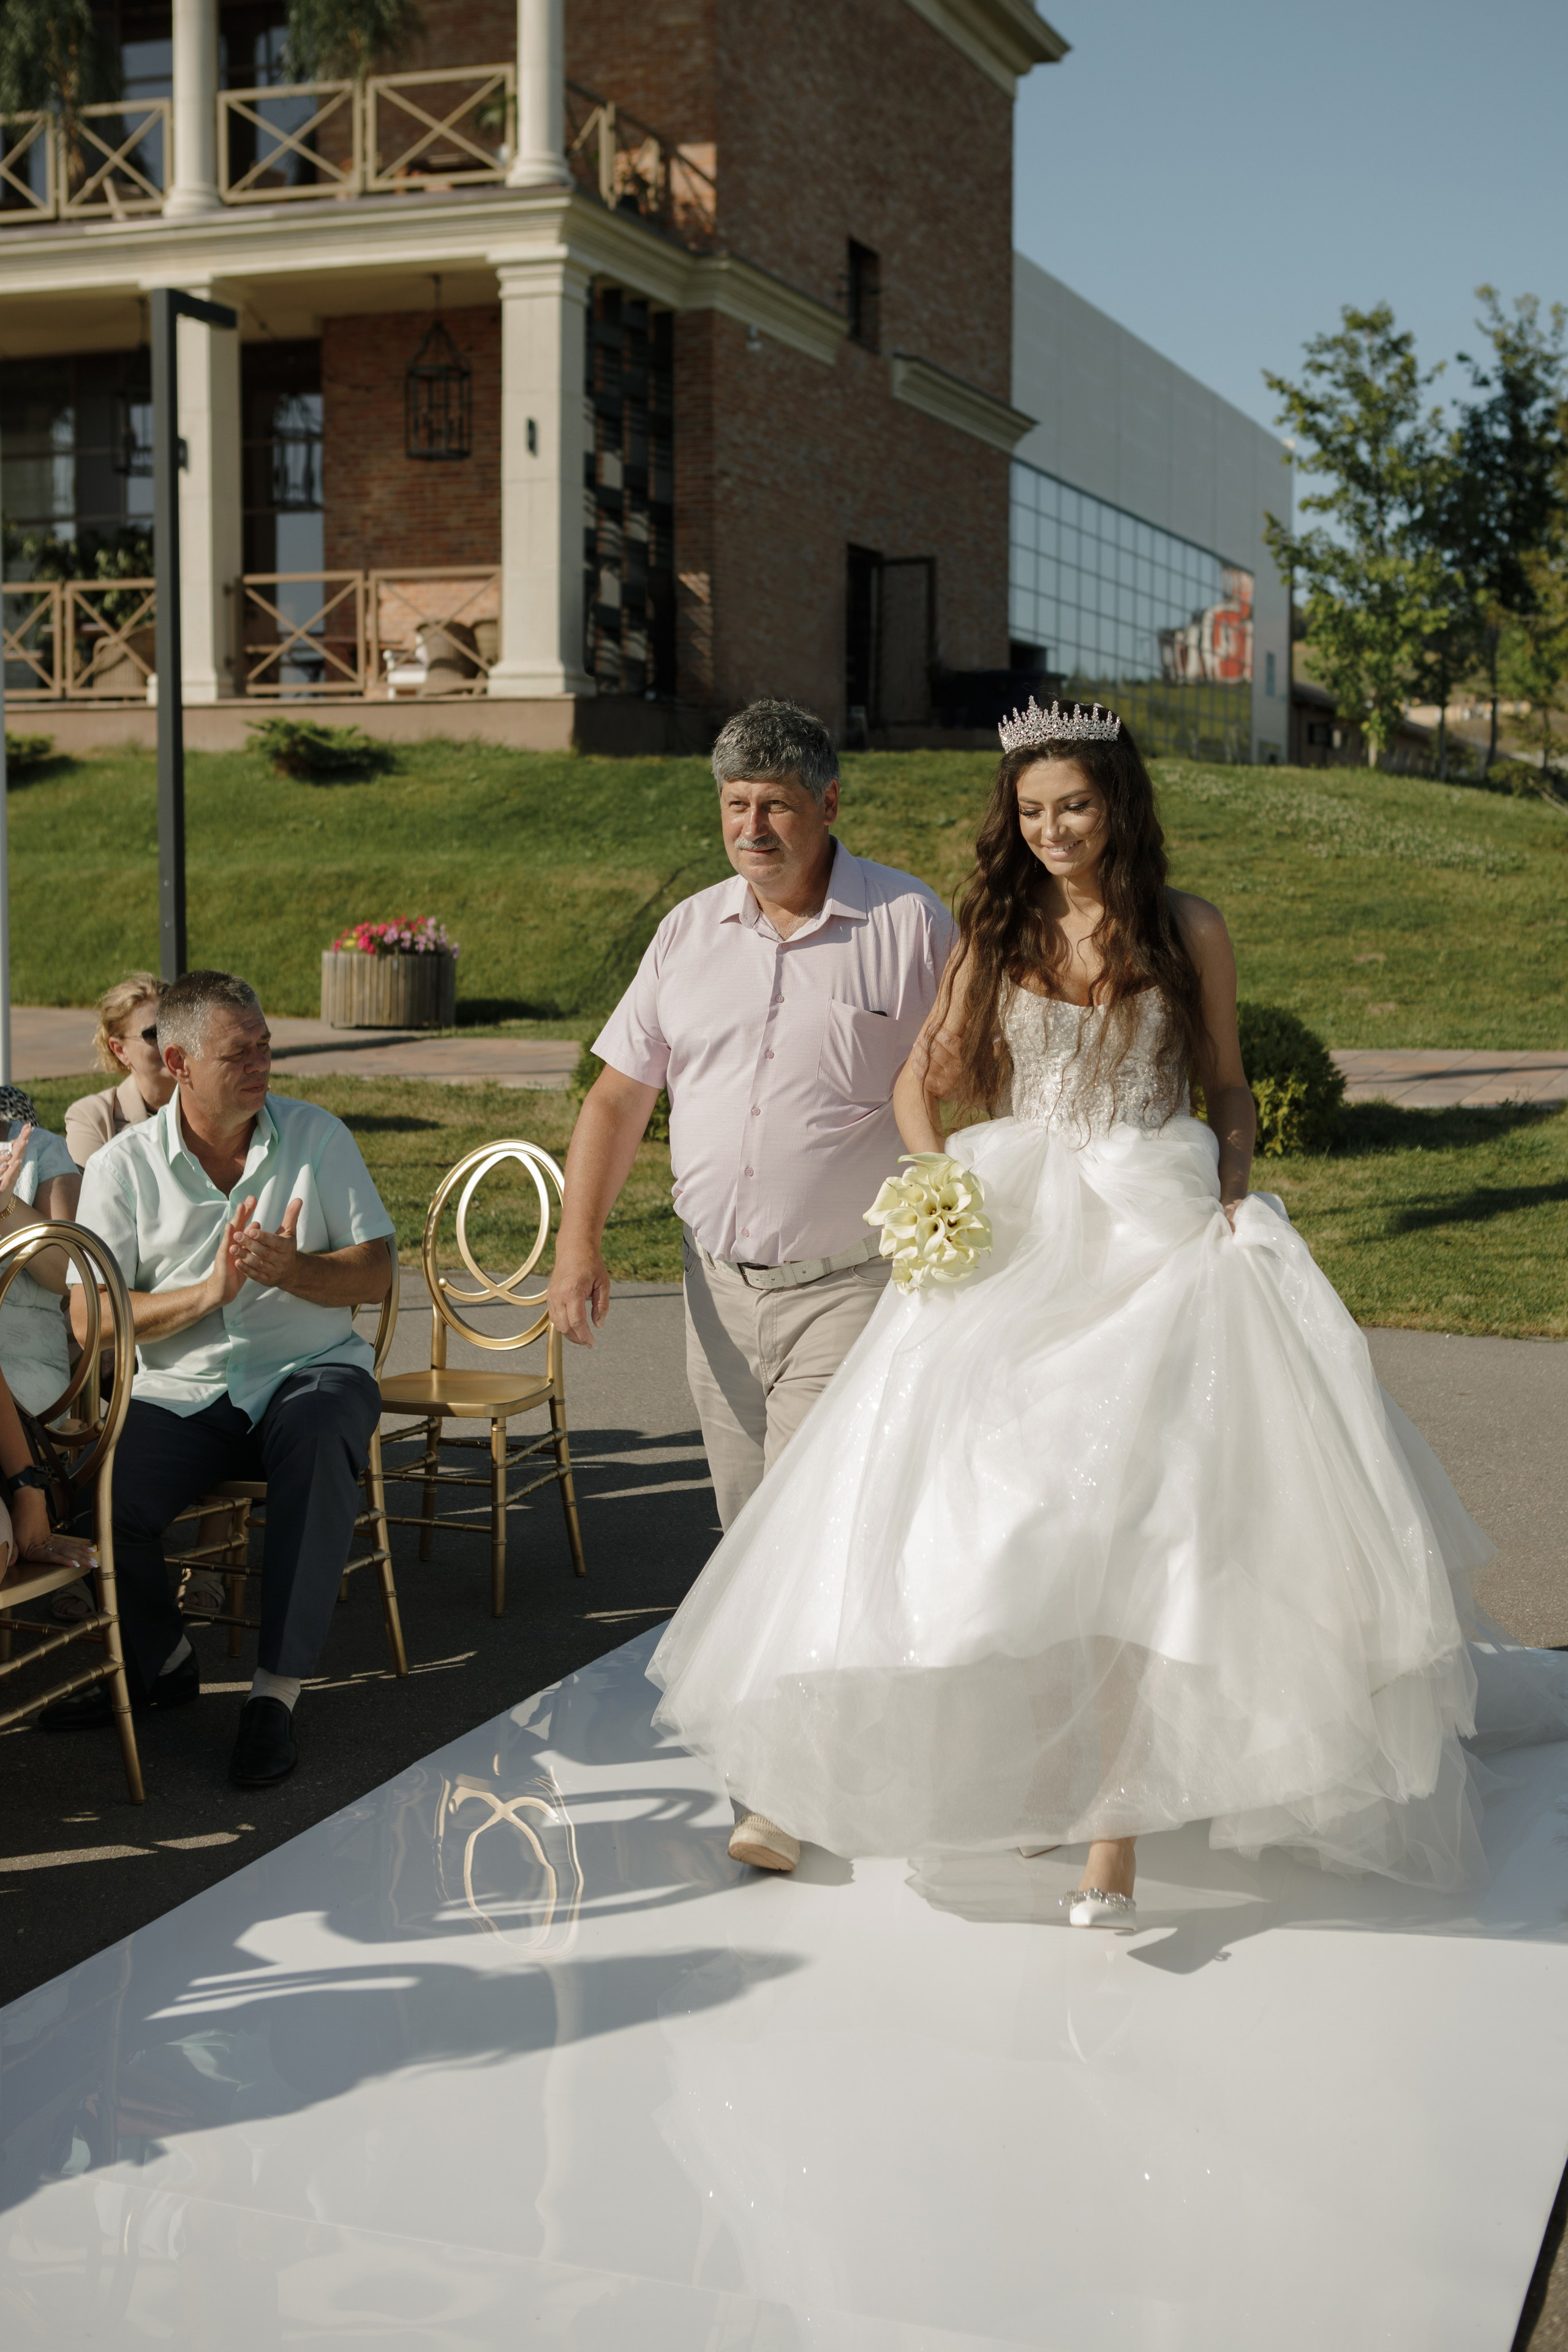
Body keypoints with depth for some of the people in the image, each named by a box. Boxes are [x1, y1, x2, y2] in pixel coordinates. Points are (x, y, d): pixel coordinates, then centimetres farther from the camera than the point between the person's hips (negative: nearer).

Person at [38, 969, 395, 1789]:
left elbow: (375, 1275, 2)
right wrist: (208, 1293, -19)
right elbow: (89, 1320, -6)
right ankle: (160, 1660, 7)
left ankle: (277, 1688, -27)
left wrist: (292, 1270, -18)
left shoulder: (317, 1136, 5)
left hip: (311, 1371, 0)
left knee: (321, 1442, -36)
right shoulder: (122, 1166, 2)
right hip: (179, 1393, 1)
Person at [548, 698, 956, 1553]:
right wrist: (578, 1242, 0)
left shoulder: (909, 921, -4)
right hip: (719, 1287, 5)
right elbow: (617, 1097, 10)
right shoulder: (689, 930, 8)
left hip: (848, 1288, -4)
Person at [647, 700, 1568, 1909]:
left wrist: (1232, 1194, -4)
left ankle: (1118, 1816, -15)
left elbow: (1227, 1087, 14)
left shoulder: (1188, 929, 6)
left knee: (1133, 1503, -15)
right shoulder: (1000, 931, 12)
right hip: (1014, 1238, 3)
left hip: (1158, 1241, -2)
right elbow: (924, 1079, 17)